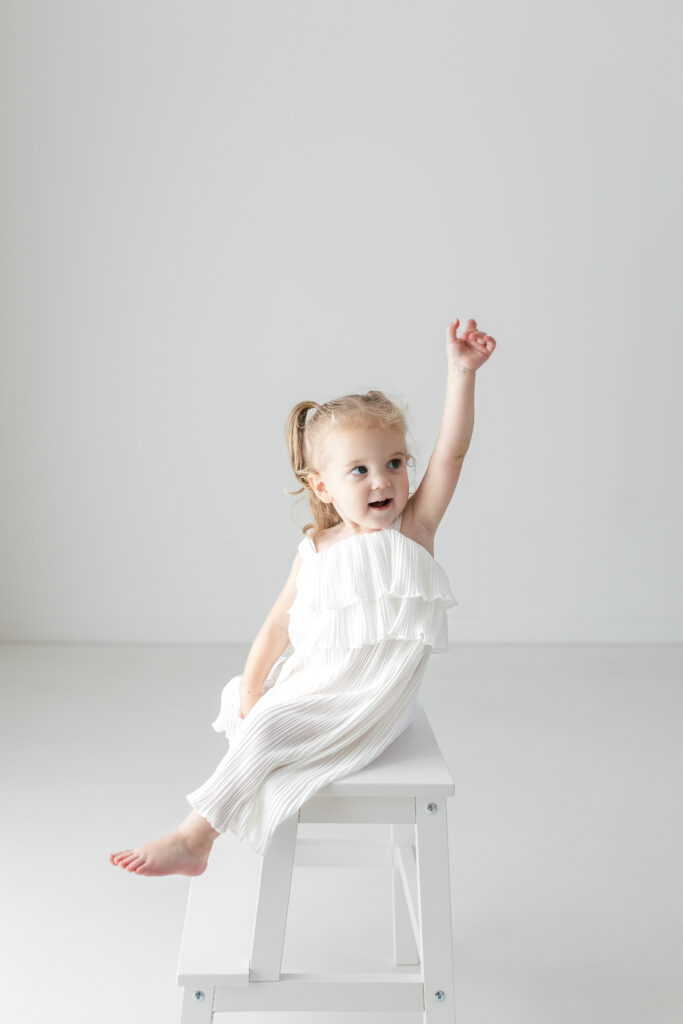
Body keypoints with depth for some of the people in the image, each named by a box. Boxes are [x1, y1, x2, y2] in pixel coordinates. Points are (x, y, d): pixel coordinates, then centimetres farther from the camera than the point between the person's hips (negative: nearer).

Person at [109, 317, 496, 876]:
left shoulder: (414, 527, -8)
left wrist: (462, 373, -27)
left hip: (369, 697, -6)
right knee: (240, 706, 12)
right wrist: (250, 691, -3)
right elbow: (279, 624, 4)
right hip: (314, 682, 6)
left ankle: (192, 839, -11)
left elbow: (451, 452, -18)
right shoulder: (314, 551, 2)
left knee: (265, 730, -18)